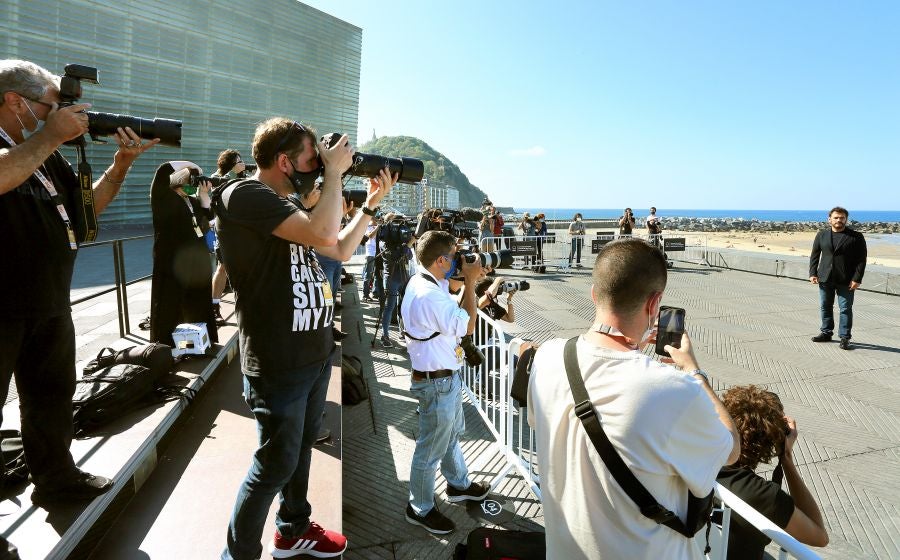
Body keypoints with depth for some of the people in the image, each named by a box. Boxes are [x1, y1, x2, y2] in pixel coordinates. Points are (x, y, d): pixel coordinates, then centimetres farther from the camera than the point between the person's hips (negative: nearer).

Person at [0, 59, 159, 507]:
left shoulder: (47, 153, 11)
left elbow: (86, 204, 15)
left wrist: (122, 162, 3)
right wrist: (50, 136, -24)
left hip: (49, 305, 8)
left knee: (52, 395, 19)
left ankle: (56, 477, 36)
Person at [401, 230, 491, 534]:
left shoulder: (421, 281, 1)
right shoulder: (429, 296, -31)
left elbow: (454, 311, 12)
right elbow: (467, 326, -22)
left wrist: (467, 281, 0)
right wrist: (470, 281, -17)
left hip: (445, 375, 10)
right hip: (437, 383, -10)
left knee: (451, 434, 28)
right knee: (431, 449, 10)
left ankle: (458, 484, 51)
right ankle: (420, 509, 31)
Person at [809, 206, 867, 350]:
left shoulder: (856, 236, -2)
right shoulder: (821, 234, 7)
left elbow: (861, 260, -4)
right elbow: (814, 255, 9)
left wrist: (857, 279, -11)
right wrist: (813, 273, 0)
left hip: (846, 280, -3)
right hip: (825, 278, 3)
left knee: (845, 309, 0)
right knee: (825, 307, 11)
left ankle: (844, 337, 6)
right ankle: (826, 333, 23)